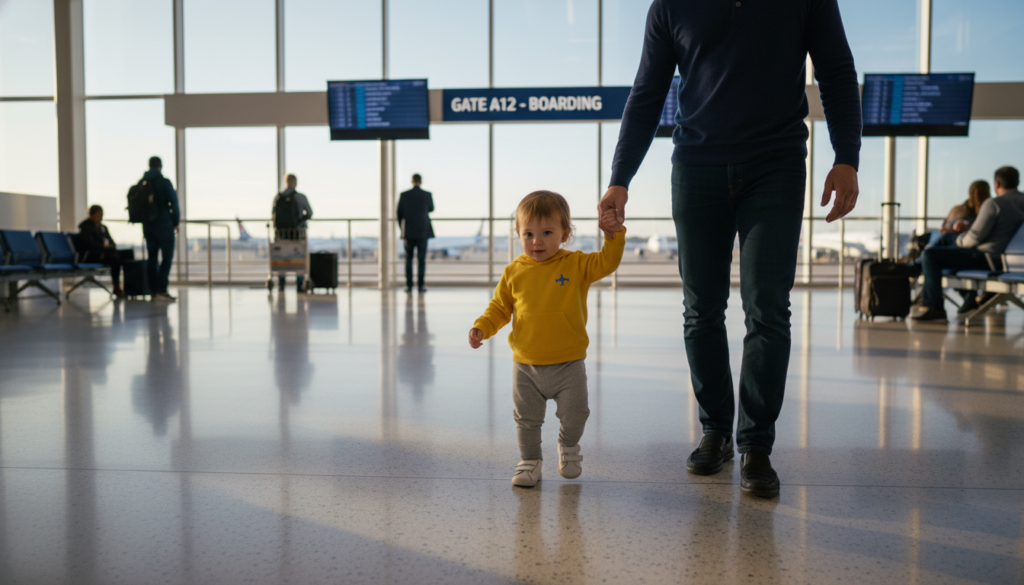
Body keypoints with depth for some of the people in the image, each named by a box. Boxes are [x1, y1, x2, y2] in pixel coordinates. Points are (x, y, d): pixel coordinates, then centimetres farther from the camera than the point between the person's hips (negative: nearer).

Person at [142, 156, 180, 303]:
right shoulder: (164, 182, -9)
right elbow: (174, 203, -9)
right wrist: (175, 221, 2)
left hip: (147, 225, 6)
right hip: (164, 225, -6)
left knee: (151, 257, 10)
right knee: (167, 257, -4)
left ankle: (154, 291, 11)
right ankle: (161, 291, -12)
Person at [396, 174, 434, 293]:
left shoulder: (404, 195, -2)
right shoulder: (428, 195, -3)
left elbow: (399, 214, 2)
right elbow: (431, 209, 16)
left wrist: (402, 229, 15)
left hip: (408, 232, 1)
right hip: (423, 232, -1)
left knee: (408, 259, 9)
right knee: (422, 259, 2)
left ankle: (409, 285, 3)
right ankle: (421, 285, -3)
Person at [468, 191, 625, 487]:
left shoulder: (576, 265, -3)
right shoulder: (514, 271, 0)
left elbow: (607, 262, -12)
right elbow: (500, 307, 7)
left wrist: (613, 233, -25)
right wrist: (482, 327, -7)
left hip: (568, 364, -1)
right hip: (526, 365, 1)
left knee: (574, 415, 5)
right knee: (527, 419, 10)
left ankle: (568, 447, 36)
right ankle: (530, 460, 31)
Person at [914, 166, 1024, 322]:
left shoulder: (993, 204, -17)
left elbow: (975, 236, -19)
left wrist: (960, 240, 2)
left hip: (987, 259, -9)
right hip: (1005, 259, 9)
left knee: (930, 255, -11)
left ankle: (935, 307, -14)